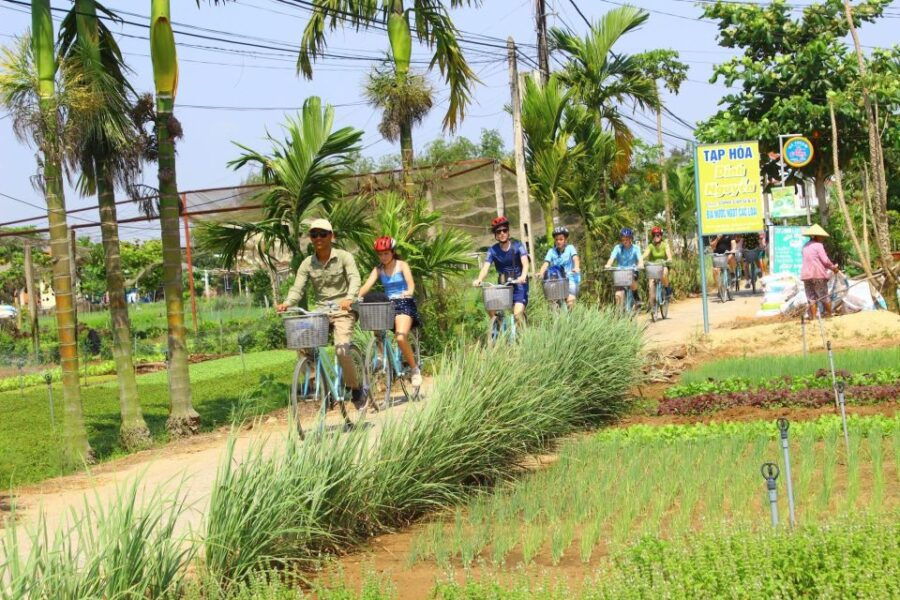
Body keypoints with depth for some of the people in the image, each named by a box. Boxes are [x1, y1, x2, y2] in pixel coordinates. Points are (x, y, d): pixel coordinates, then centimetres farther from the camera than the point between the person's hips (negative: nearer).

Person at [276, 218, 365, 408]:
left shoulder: (344, 257, -4)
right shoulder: (307, 263, 5)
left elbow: (354, 279, -19)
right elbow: (297, 288, -5)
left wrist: (349, 298, -41)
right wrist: (286, 304, -27)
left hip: (342, 311, -4)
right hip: (320, 311, 4)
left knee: (341, 350, -23)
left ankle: (356, 389, -2)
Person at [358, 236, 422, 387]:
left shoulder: (402, 265, 0)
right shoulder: (378, 269, 8)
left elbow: (410, 282, -15)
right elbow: (367, 285, -5)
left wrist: (409, 291, -39)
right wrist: (357, 297, -25)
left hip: (404, 304, -5)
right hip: (387, 305, 5)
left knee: (401, 337, -23)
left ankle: (415, 369, -9)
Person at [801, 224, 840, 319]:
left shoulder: (805, 246, 13)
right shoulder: (818, 245, -7)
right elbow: (825, 260, -11)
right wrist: (833, 267, 5)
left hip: (806, 275, 6)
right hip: (818, 275, -5)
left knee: (811, 298, 6)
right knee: (825, 297, 6)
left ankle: (813, 317, 2)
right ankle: (829, 314, 11)